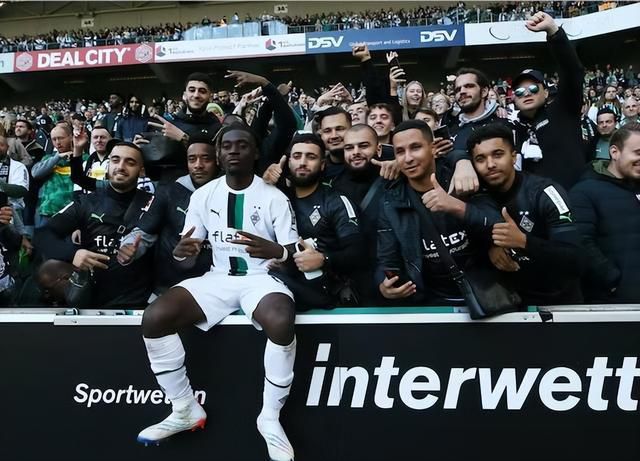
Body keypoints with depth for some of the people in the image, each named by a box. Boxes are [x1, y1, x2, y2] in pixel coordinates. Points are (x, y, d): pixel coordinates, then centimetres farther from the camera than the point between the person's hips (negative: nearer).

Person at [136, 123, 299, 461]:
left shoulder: (273, 197, -4)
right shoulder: (203, 195, 6)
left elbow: (294, 253, -6)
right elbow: (190, 258, 8)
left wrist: (276, 251, -30)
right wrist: (181, 252, -18)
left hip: (261, 278, -3)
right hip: (218, 278, 4)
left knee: (282, 323, -37)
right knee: (154, 317, -20)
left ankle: (270, 418, -11)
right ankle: (186, 410, 0)